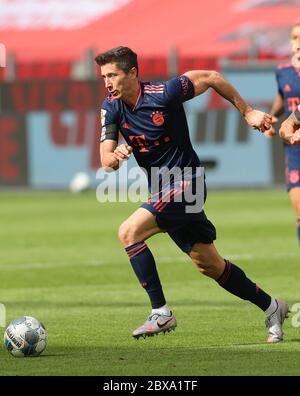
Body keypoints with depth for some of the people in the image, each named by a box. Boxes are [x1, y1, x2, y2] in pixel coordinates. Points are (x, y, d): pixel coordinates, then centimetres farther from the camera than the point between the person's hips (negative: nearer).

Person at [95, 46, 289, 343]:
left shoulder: (163, 94, -19)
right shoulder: (111, 107, -2)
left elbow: (212, 78, -5)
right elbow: (106, 160, -6)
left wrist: (247, 112, 1)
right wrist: (115, 156, -31)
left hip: (185, 183, -7)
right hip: (163, 190, 7)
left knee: (129, 232, -23)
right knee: (209, 265, 13)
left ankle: (161, 312, -19)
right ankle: (271, 307, 28)